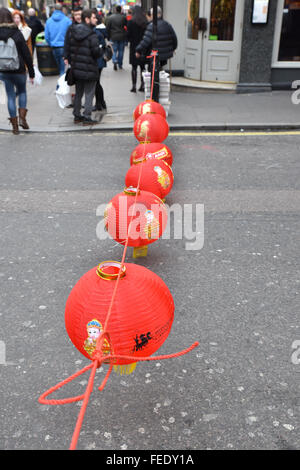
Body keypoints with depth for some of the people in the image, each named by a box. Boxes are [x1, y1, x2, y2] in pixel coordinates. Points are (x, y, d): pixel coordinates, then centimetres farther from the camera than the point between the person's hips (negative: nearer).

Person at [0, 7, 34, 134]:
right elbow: (26, 54, -6)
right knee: (22, 92, 20)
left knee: (10, 96, 11)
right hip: (19, 70, -1)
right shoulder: (17, 33, -9)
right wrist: (31, 72, 1)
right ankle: (22, 118, 2)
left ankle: (14, 125, 11)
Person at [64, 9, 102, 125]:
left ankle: (77, 116, 24)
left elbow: (67, 45, 9)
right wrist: (101, 51, 3)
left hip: (76, 68, 7)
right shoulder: (91, 35, -16)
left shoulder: (72, 32, 5)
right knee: (89, 93, 2)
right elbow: (96, 52, -19)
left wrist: (67, 58, 19)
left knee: (78, 93, 18)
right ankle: (87, 118, 2)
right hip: (89, 70, -7)